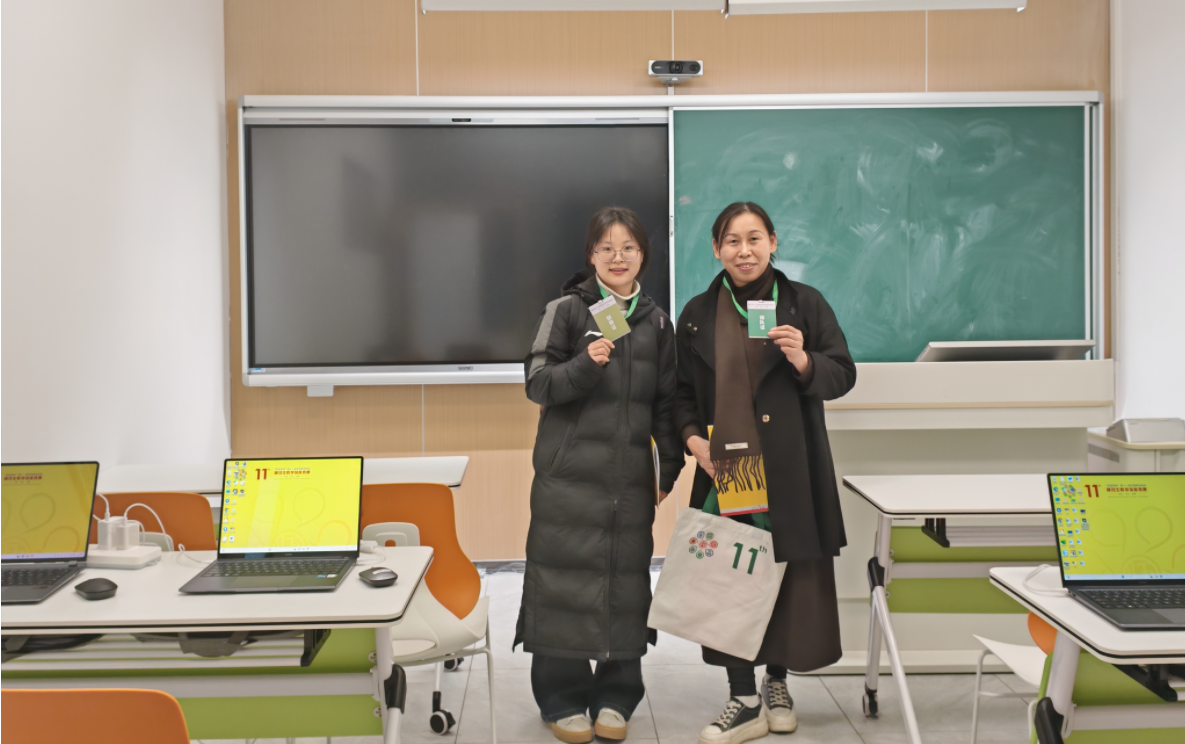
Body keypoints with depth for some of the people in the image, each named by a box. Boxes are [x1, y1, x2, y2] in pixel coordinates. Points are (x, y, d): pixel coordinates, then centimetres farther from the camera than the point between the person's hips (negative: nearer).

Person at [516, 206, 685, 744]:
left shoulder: (655, 321, 11)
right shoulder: (567, 310, 0)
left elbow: (665, 401, 15)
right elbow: (537, 383, -5)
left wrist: (671, 467, 11)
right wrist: (586, 363, -21)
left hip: (630, 478, 4)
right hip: (569, 476, -3)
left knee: (627, 582, 6)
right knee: (565, 579, -1)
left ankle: (614, 698, 19)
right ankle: (563, 700, 13)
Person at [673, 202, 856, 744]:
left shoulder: (804, 304, 4)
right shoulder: (697, 316, 9)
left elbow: (843, 376, 3)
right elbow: (682, 392, 13)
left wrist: (803, 362, -16)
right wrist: (692, 436, -5)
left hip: (790, 472, -1)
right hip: (725, 469, 1)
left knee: (789, 575, 4)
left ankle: (776, 681, 27)